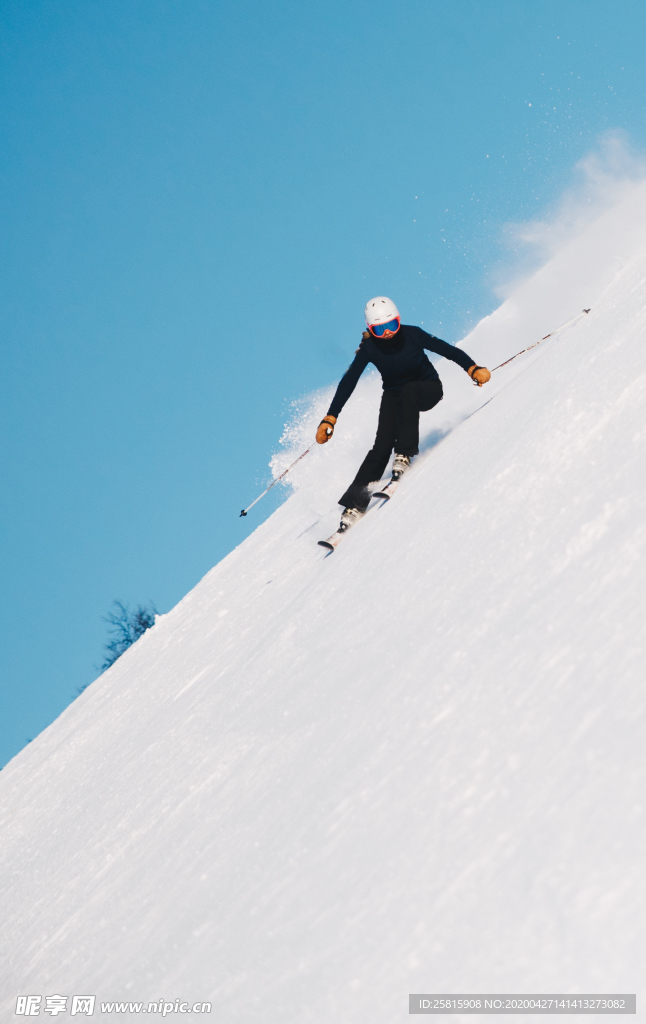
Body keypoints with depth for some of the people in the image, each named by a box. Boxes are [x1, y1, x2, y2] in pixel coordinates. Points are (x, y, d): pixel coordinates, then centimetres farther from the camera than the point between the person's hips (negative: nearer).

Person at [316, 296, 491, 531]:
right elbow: (348, 383, -17)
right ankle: (355, 503, -21)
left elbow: (447, 350, -18)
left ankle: (404, 455, -29)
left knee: (408, 391, -38)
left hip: (428, 390, -1)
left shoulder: (412, 335, -21)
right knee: (382, 444, -19)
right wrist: (330, 419, -24)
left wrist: (473, 369, -34)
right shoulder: (369, 348, -18)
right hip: (394, 394, 1)